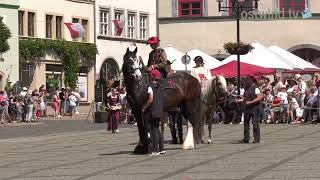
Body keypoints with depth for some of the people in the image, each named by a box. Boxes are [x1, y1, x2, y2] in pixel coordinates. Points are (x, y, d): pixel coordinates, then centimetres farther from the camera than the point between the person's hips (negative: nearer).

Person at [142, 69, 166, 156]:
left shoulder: (151, 87, -13)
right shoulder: (159, 86, 9)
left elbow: (151, 99, -19)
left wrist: (144, 107, -9)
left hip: (153, 111, -7)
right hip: (160, 111, 7)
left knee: (154, 130, -3)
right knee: (157, 129, 16)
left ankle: (155, 150, -1)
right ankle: (161, 148, 17)